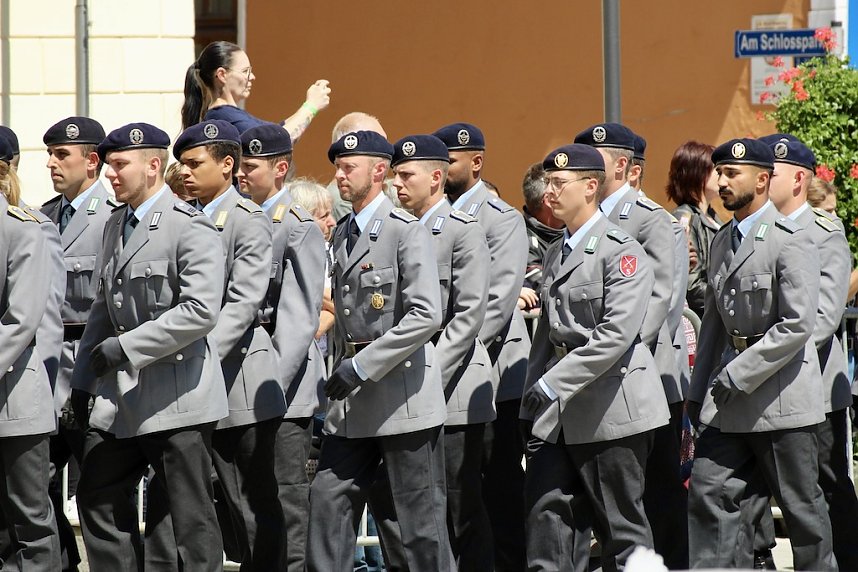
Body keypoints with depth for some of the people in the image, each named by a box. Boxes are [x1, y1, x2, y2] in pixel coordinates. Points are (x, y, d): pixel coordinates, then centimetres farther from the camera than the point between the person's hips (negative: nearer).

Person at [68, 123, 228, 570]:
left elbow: (201, 311, -22)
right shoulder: (115, 226, 13)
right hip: (122, 395, 8)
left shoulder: (191, 228, -13)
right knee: (98, 498, 10)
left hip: (176, 397, -8)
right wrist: (83, 379, 15)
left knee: (189, 516, -2)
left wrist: (123, 347, -22)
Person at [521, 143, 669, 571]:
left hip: (610, 406, -7)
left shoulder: (622, 251, -11)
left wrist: (553, 384, -19)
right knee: (546, 509, -1)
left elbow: (617, 334, -19)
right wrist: (533, 400, 12)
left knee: (622, 527, 0)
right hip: (559, 409, 7)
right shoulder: (556, 254, 15)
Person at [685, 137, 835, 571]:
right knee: (707, 492, -1)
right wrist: (698, 393, 17)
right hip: (728, 403, 7)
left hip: (782, 396, -7)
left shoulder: (791, 241, -12)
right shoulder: (722, 242, 13)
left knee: (802, 506, 3)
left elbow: (798, 325, -19)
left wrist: (738, 375, -19)